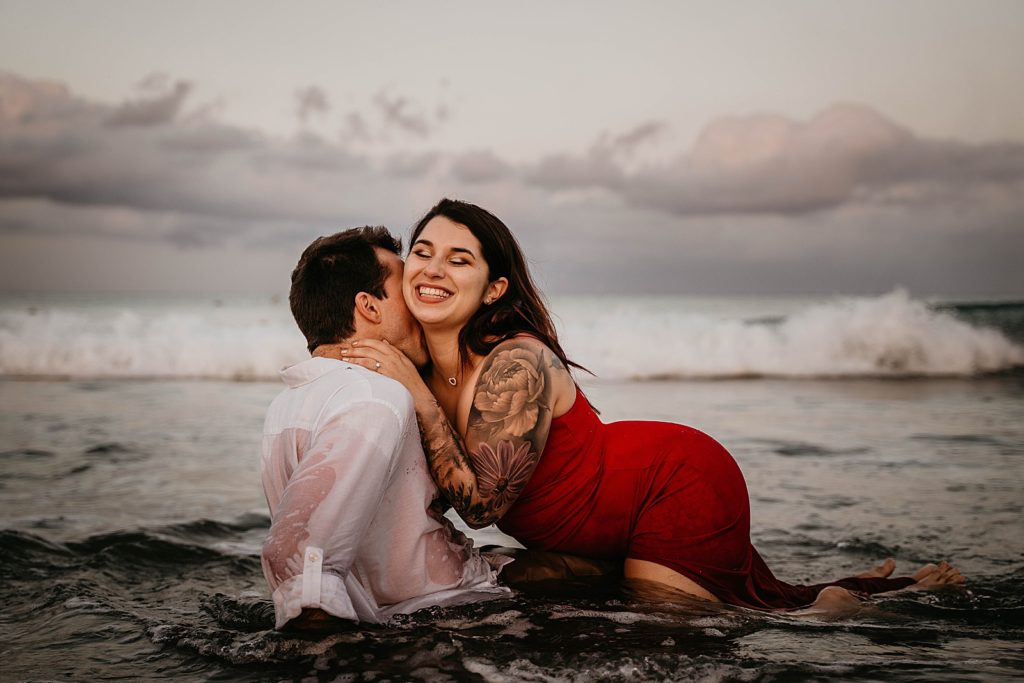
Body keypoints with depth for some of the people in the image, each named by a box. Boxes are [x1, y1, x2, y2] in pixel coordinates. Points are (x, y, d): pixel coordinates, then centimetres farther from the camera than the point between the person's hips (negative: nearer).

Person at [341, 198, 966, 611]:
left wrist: (416, 395, -29)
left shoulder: (515, 367, -29)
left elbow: (481, 502, -29)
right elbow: (436, 490, 3)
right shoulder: (428, 367, -3)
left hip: (682, 484, -9)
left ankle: (842, 600, 11)